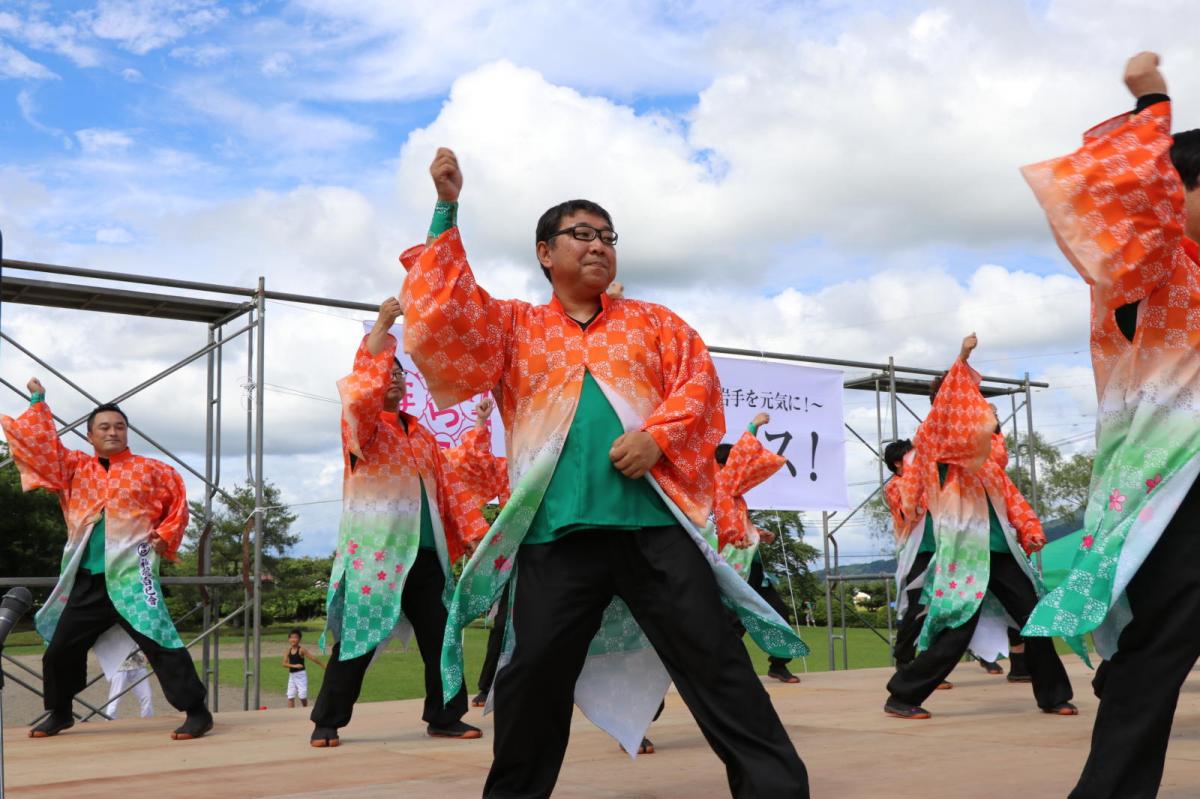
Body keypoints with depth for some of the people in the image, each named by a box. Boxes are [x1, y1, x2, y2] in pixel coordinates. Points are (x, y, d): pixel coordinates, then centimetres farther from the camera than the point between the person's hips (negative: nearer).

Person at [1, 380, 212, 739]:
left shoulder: (150, 469, 5)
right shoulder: (74, 467, 12)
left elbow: (178, 503, 10)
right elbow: (42, 449, 3)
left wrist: (165, 536, -4)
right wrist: (37, 403, 1)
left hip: (131, 576, -4)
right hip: (86, 581, 4)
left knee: (161, 644, -14)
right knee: (60, 650, 13)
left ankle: (196, 712, -9)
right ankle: (59, 713, 35)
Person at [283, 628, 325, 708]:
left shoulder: (301, 650, -10)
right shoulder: (288, 651, 3)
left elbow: (313, 658, -11)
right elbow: (284, 664, -6)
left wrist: (323, 666, -13)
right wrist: (294, 666, -22)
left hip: (301, 675, -4)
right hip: (292, 675, 4)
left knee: (302, 696, -3)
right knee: (290, 697, 0)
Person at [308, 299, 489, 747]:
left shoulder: (422, 435, 19)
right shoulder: (361, 423, 2)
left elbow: (448, 485, 17)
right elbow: (360, 392, -20)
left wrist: (473, 530, 7)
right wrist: (381, 328, -22)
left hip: (425, 552, 6)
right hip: (375, 551, -6)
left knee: (440, 638, 7)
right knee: (359, 639, -3)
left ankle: (444, 717, 18)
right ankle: (327, 722, 9)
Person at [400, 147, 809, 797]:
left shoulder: (653, 322, 20)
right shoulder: (512, 325, 17)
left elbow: (699, 382, 8)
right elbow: (440, 320, 1)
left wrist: (658, 435, -12)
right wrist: (446, 210, -3)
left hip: (654, 520, 1)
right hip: (557, 531, 0)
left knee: (714, 660, -2)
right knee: (535, 677, 4)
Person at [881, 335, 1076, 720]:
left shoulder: (987, 464, 17)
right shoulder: (939, 458, -3)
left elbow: (1011, 499, 19)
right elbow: (945, 411, -16)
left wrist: (1031, 532, 4)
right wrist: (962, 362, -19)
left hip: (1001, 553, 7)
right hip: (965, 556, -7)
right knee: (957, 631, -10)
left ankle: (1053, 695, 24)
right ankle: (901, 696, 2)